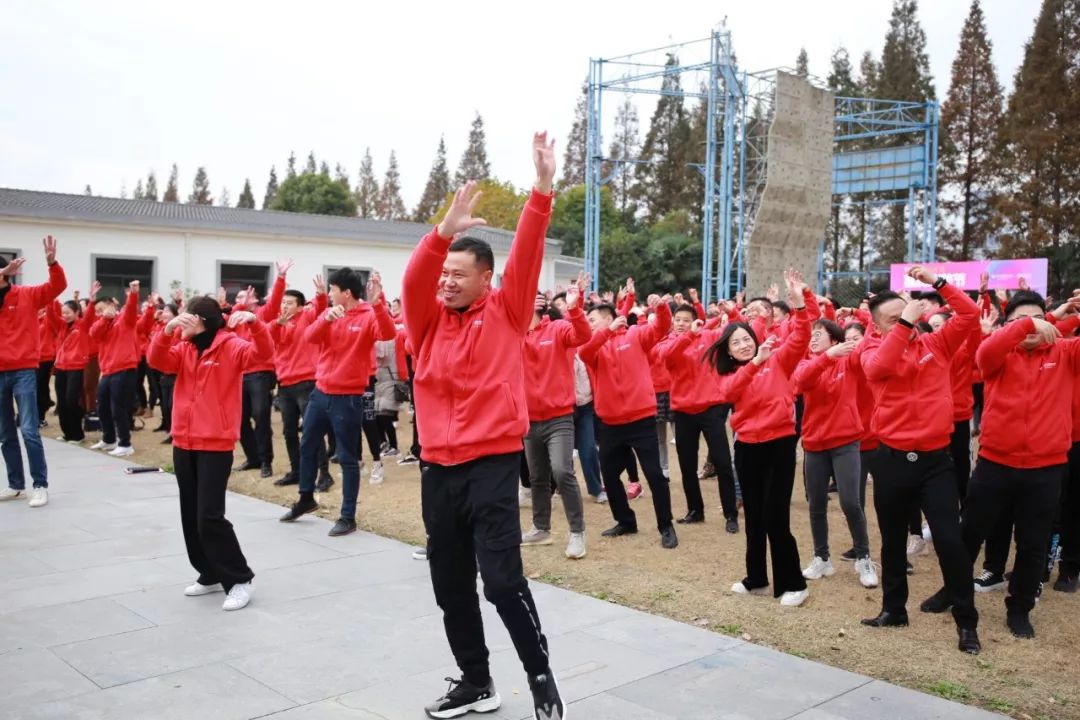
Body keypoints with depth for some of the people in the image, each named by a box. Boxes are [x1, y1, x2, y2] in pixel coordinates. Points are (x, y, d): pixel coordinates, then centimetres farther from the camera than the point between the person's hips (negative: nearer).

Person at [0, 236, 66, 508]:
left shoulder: (27, 295, 1)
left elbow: (58, 286, -10)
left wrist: (52, 263, -26)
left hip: (24, 371, -4)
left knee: (29, 430, -9)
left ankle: (40, 485, -2)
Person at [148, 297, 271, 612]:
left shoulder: (230, 346, -7)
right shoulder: (184, 349, 10)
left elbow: (262, 352, -24)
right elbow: (157, 360, -6)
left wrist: (254, 322, -41)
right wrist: (168, 330, -23)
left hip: (216, 445, -7)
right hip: (183, 443, 7)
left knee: (210, 516, -10)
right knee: (190, 515, 12)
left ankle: (240, 579, 1)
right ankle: (211, 575, 25)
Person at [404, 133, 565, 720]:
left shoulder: (505, 311, 1)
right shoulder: (428, 318, 8)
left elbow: (527, 255, -10)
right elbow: (414, 280, -11)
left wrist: (542, 188, -19)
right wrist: (444, 231, -26)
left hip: (493, 463, -5)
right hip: (438, 468, 5)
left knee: (502, 578, -9)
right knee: (450, 585, 12)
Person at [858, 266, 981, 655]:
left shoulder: (936, 344, 4)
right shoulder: (874, 351, -1)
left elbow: (970, 315, -3)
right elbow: (879, 369, -24)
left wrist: (937, 282, -10)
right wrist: (905, 323, -24)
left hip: (935, 458, 0)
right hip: (891, 459, 1)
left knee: (950, 540, -4)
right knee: (892, 540, 14)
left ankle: (966, 621, 11)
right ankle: (893, 609, 31)